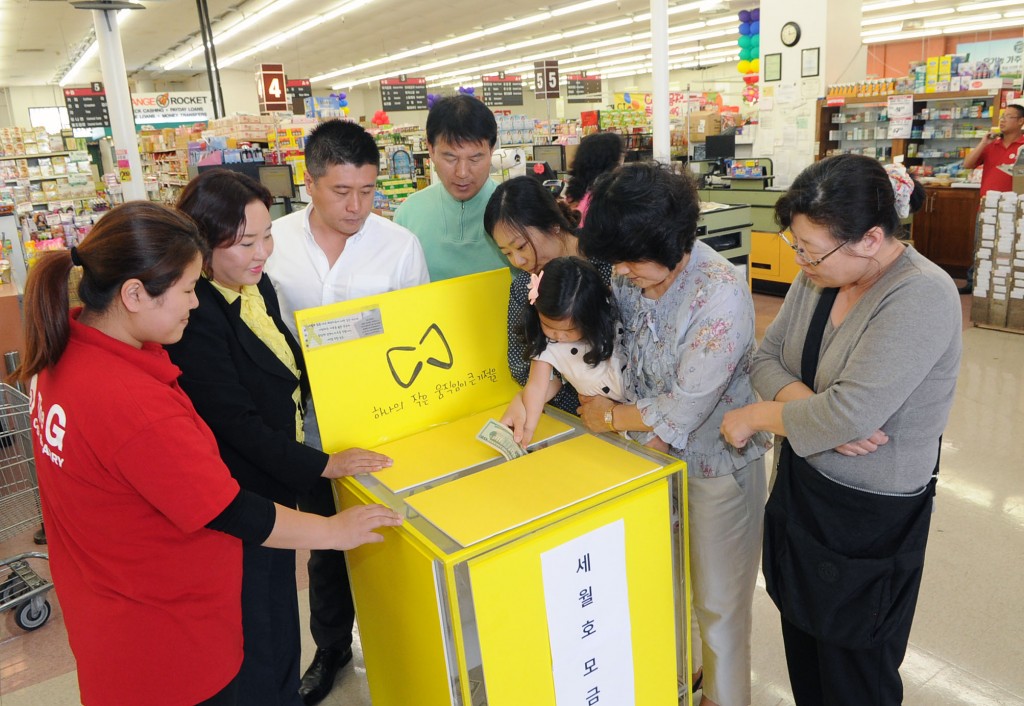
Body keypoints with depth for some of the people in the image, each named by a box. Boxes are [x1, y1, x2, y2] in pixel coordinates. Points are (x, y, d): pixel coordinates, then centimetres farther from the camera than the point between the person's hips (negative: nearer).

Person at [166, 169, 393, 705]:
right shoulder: (195, 317, -25)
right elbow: (236, 420, -24)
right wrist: (323, 466, -18)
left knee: (280, 621, 26)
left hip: (276, 482, 8)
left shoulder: (258, 286, 2)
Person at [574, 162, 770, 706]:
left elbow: (686, 406, -26)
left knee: (717, 600, 14)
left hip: (714, 463, -6)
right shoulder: (629, 272, -10)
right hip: (654, 451, 7)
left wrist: (613, 418, -12)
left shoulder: (723, 298, -29)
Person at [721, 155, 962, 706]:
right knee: (802, 642, 23)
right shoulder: (819, 275, -3)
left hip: (870, 515, -6)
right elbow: (766, 357, 0)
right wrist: (816, 408, -20)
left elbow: (850, 413, -31)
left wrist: (751, 417, -17)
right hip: (802, 485, 6)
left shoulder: (922, 297, -25)